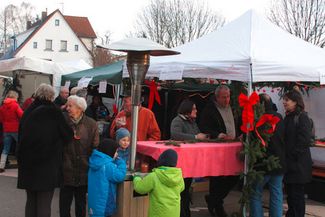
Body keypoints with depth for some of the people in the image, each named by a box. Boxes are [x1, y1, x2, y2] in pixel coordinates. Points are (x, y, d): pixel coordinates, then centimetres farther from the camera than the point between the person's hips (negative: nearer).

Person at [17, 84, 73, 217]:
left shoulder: (28, 112, 4)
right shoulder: (54, 113, -11)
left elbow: (21, 137, 12)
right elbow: (68, 136, -6)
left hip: (28, 165, 5)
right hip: (47, 166, -5)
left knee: (31, 201, 16)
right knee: (44, 204, 2)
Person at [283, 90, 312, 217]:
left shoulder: (302, 117, -12)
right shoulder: (288, 117, 14)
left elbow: (304, 140, -19)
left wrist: (293, 154, -17)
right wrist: (283, 156, 9)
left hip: (298, 163, -8)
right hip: (288, 162, 8)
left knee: (297, 194, -1)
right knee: (290, 192, 16)